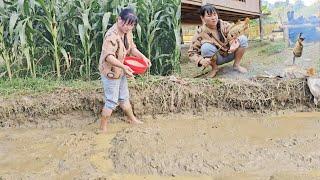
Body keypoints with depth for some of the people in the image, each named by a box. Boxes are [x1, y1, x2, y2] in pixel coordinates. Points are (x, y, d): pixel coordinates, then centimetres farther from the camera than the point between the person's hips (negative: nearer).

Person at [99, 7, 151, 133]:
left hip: (120, 72, 8)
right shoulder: (112, 35, -28)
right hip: (110, 72, -8)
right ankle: (102, 128, 19)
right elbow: (108, 56, -36)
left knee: (124, 97, 23)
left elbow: (132, 48, 11)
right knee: (112, 101, 2)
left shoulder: (127, 32, 0)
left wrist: (143, 57, -6)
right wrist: (123, 66, -47)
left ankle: (132, 119, 42)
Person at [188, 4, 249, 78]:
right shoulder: (200, 32, -15)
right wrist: (201, 60, -34)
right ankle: (214, 68, -6)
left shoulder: (225, 25, -9)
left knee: (243, 39, -19)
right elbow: (191, 52, -15)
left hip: (230, 54, 2)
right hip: (216, 58, -2)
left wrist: (234, 44, -43)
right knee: (206, 47, -33)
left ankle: (236, 65, -1)